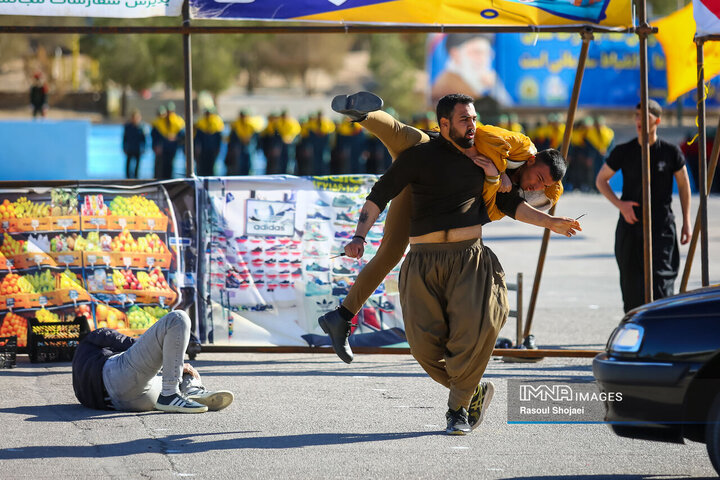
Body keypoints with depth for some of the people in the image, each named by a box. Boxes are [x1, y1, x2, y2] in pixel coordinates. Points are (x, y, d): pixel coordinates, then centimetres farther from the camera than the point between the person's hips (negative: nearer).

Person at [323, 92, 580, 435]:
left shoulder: (480, 159, 15)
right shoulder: (420, 156, 3)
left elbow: (510, 204, 24)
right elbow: (379, 195, 2)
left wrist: (552, 223, 16)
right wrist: (360, 236, -11)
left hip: (468, 258, 1)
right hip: (424, 262, -1)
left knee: (474, 332, -20)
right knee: (425, 345, -9)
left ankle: (458, 408, -1)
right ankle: (475, 392, 16)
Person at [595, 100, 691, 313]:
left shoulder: (670, 152, -1)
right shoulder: (624, 152, 2)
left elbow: (683, 185, 10)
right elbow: (601, 180, 12)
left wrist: (686, 222, 7)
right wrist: (619, 203, -5)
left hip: (662, 225, -2)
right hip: (630, 226, 2)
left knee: (661, 279, -13)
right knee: (631, 284, 5)